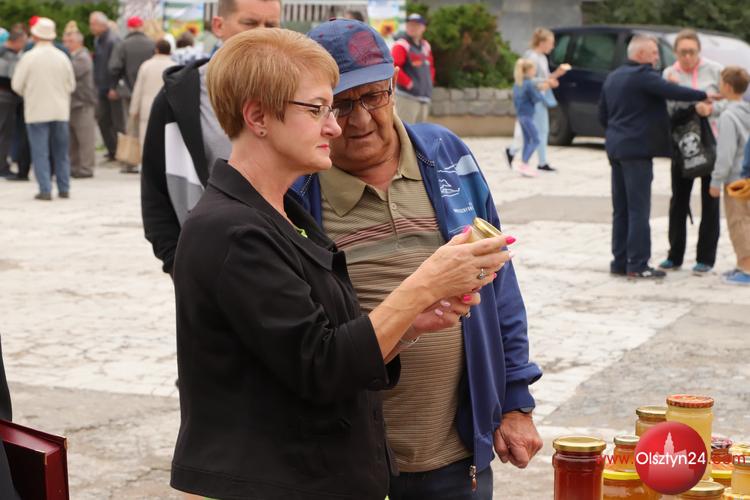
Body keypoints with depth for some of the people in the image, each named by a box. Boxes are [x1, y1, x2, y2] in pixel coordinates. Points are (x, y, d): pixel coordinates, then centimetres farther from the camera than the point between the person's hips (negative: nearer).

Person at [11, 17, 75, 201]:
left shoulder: (29, 57, -11)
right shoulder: (62, 57, 0)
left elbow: (17, 85, -5)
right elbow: (71, 85, 6)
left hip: (36, 111, -3)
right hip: (60, 110, 3)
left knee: (40, 152, 1)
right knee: (61, 152, 13)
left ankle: (45, 190, -3)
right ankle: (64, 189, 16)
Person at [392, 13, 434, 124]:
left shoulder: (426, 46, 16)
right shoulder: (402, 45, -9)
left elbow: (430, 67, 31)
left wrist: (429, 83, 16)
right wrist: (408, 83, -18)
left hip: (424, 98, 8)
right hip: (407, 97, -8)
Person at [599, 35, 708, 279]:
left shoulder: (612, 78, 15)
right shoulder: (643, 75, -12)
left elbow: (603, 115, 19)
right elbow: (673, 92, -22)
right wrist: (704, 96, -17)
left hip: (616, 148, 9)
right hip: (637, 149, -9)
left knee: (621, 210, 11)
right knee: (638, 210, -6)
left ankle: (620, 262, 13)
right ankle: (637, 265, -7)